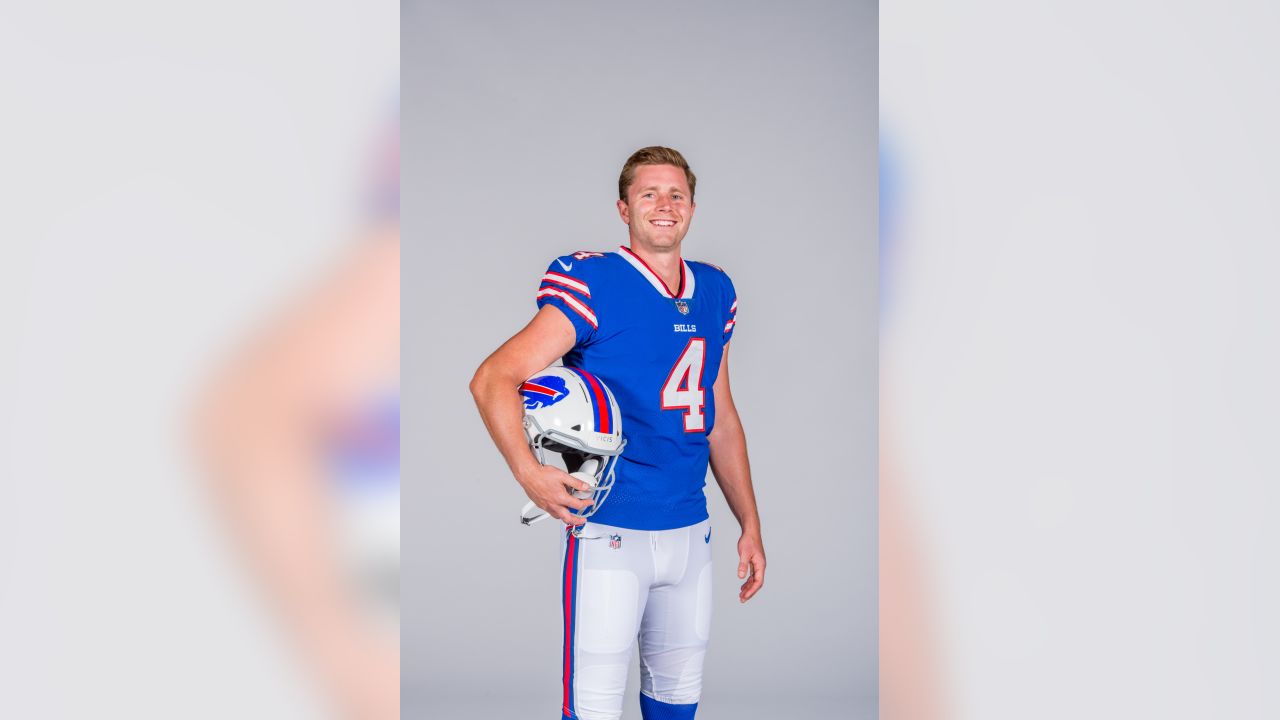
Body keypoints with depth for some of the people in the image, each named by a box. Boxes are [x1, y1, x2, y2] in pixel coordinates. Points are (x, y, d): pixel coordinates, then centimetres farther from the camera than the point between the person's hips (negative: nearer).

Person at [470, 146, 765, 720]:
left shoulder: (714, 291, 10)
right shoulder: (594, 284, -10)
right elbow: (492, 378, -13)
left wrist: (750, 524, 16)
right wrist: (527, 469, -27)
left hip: (690, 532, 6)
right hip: (609, 531, -6)